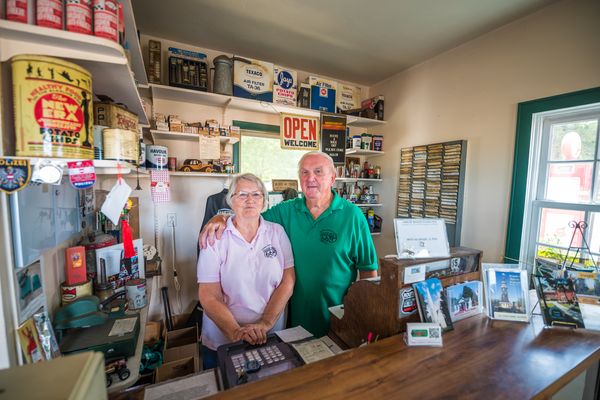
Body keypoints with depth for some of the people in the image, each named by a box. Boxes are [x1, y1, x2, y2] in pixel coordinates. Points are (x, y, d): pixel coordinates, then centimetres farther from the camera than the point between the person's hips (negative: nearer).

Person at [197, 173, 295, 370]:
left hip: (271, 338, 2)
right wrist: (236, 332, -22)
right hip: (222, 342, -1)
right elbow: (209, 296, -11)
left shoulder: (277, 232, -6)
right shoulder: (215, 238, -10)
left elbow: (288, 281, -8)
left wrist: (265, 324, -16)